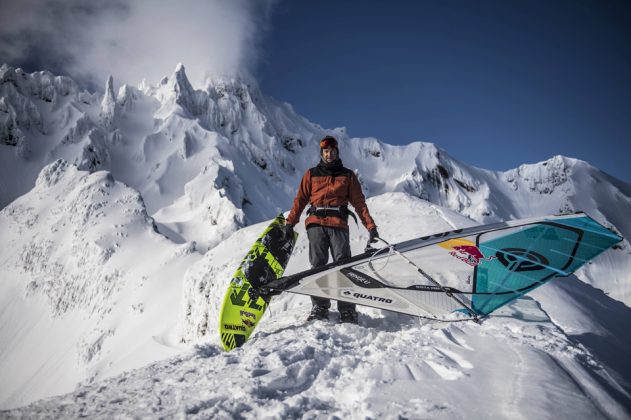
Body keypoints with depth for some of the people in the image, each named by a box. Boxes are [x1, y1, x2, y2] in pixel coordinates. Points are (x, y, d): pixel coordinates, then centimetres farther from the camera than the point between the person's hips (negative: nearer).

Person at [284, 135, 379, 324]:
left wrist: (371, 227, 1)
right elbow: (300, 200, 15)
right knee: (318, 265, -5)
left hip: (338, 225, -1)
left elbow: (359, 203, 11)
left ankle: (347, 310, -11)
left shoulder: (348, 175, 16)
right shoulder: (311, 174, 18)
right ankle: (320, 307, -2)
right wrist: (290, 223, 5)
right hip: (316, 224, 1)